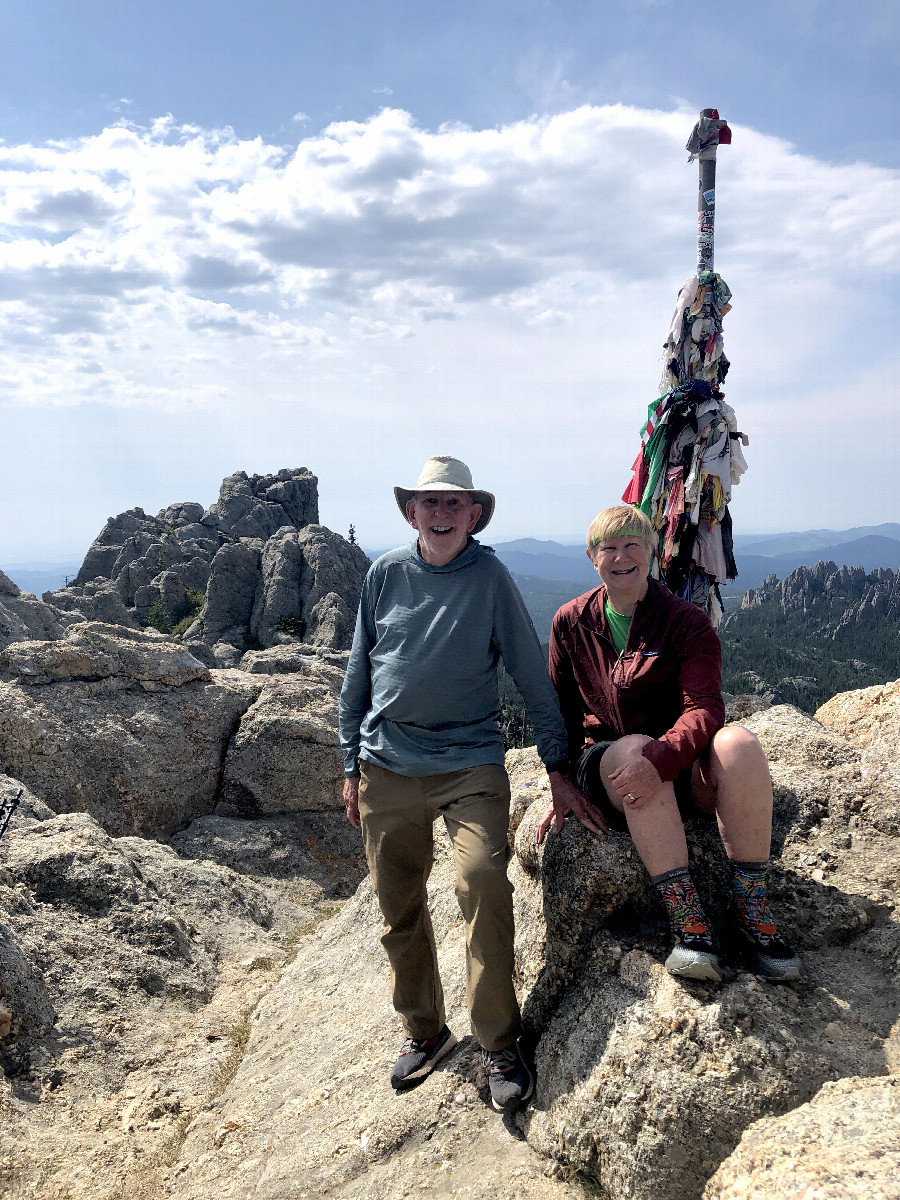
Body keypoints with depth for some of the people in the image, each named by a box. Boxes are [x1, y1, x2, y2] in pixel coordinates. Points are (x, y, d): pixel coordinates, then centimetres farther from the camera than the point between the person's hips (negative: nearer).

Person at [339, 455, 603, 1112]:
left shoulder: (489, 575, -5)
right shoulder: (386, 574, 3)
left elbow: (532, 672, -2)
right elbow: (358, 675, 10)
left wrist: (557, 766, -3)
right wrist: (352, 766, 9)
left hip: (470, 761, -3)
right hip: (388, 765, 3)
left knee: (483, 881, -20)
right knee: (399, 906, 10)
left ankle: (501, 1044, -1)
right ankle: (424, 1030, 32)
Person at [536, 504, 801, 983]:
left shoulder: (686, 621, -4)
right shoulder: (571, 622, 3)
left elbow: (705, 709, -17)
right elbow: (560, 711, 9)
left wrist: (659, 759, -36)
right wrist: (562, 786, 2)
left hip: (682, 767, 0)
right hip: (604, 762, 0)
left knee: (738, 743, -32)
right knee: (634, 746, -36)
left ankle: (753, 914, -25)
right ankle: (688, 925, -37)